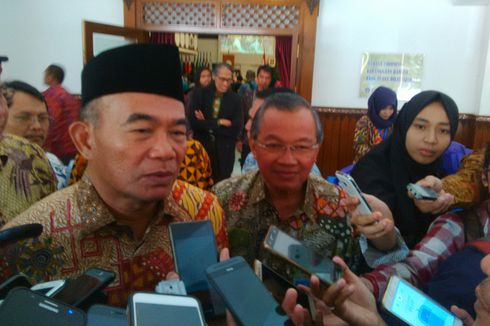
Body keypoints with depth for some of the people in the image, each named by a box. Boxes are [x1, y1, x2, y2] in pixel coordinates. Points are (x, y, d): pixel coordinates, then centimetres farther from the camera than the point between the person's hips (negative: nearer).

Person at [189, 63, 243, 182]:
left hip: (224, 152, 0)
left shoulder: (235, 99, 0)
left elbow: (237, 128, -10)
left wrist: (206, 124, -11)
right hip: (201, 148, 0)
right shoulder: (200, 94, -1)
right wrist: (218, 123, -15)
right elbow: (193, 122, -12)